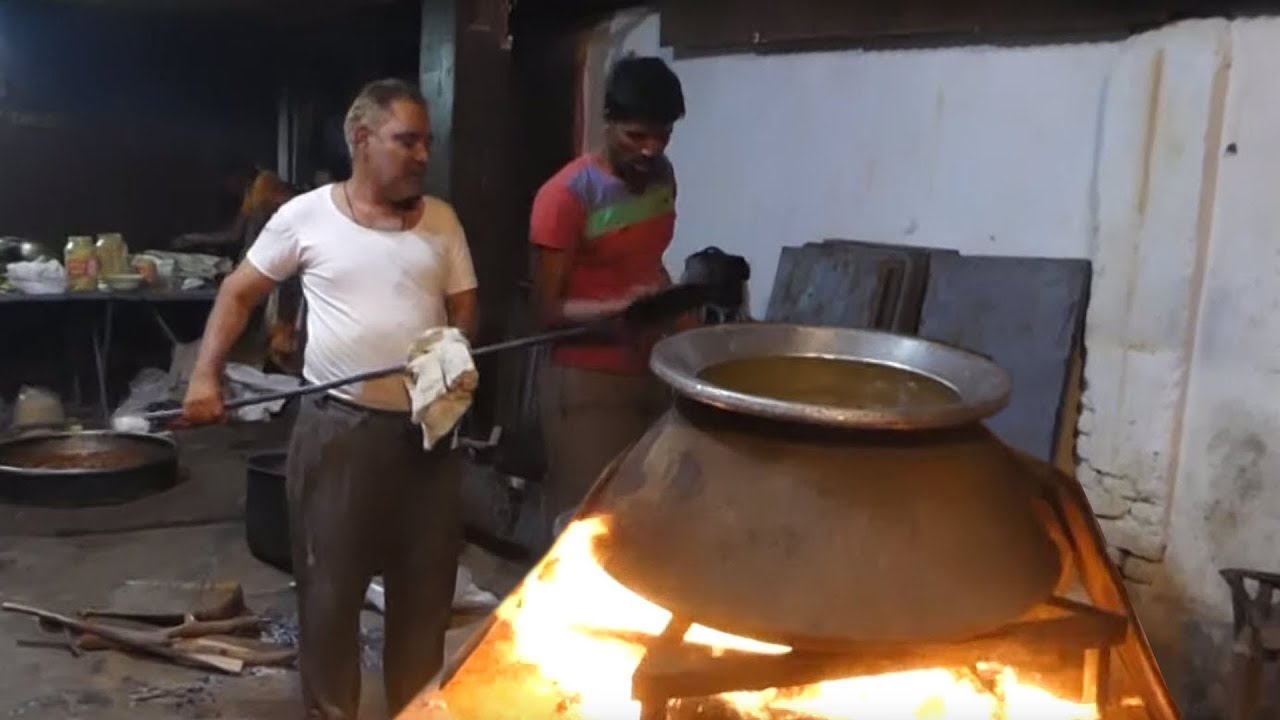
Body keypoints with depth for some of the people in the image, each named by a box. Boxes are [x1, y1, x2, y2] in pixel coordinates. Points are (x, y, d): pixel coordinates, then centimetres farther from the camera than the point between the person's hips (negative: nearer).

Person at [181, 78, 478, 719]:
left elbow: (464, 310, 9)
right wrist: (205, 375, -4)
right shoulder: (306, 215, -1)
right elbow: (240, 292, 6)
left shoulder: (440, 220, 7)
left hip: (428, 428, 3)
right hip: (338, 427, -3)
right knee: (330, 586, 6)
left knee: (425, 586, 12)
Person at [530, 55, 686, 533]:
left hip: (653, 371, 6)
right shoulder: (566, 195, -15)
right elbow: (549, 309, -14)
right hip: (587, 381, -6)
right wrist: (622, 307, -28)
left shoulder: (662, 176, 7)